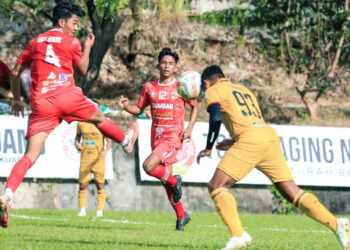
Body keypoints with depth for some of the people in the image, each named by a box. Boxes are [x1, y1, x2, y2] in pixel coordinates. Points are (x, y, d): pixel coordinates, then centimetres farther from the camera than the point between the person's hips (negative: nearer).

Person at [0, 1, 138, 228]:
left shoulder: (36, 42, 17)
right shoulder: (71, 42, 4)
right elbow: (82, 70, 16)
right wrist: (88, 48, 29)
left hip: (40, 104, 3)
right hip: (66, 96, -3)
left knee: (30, 156, -5)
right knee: (98, 117, 28)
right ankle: (127, 141, 53)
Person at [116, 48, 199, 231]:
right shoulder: (150, 87, 6)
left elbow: (195, 107, 7)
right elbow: (139, 109, 12)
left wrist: (189, 128, -5)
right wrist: (126, 107, -8)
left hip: (174, 136, -5)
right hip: (156, 137, 5)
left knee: (148, 166, -25)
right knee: (166, 178, 9)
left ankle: (174, 182, 3)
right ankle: (181, 216, 23)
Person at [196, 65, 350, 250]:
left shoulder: (213, 91, 12)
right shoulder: (244, 90, 34)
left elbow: (216, 118, -6)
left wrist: (208, 148, 2)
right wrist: (233, 142, 39)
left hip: (250, 140, -7)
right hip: (271, 137, 7)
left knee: (216, 186, -3)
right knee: (292, 192, 6)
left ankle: (238, 235, -21)